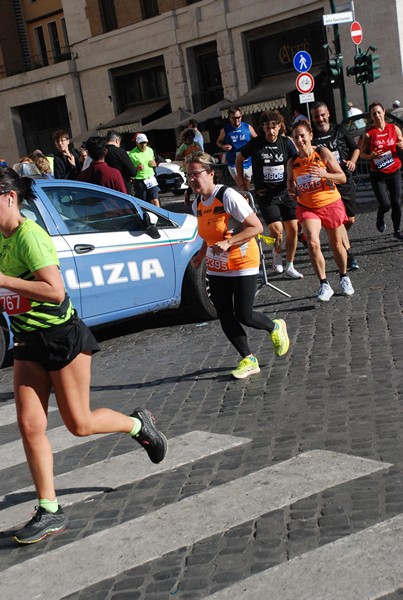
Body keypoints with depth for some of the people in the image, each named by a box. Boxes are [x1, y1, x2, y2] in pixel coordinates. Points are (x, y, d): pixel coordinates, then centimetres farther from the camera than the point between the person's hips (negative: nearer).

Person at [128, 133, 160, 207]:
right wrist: (136, 169, -26)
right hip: (139, 181, -4)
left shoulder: (150, 150, 9)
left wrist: (154, 163, 0)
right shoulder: (132, 154, -9)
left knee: (155, 201, -5)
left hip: (151, 179, 4)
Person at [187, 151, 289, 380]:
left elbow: (256, 227, -21)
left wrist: (228, 243, -29)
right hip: (216, 268, 7)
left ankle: (276, 327, 26)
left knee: (244, 316, -5)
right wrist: (202, 254, 5)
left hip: (242, 263, -7)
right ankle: (249, 360, 16)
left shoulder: (228, 196, -19)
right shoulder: (197, 204, 4)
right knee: (225, 317, 3)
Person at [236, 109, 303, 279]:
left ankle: (289, 266, 19)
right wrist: (242, 182, 8)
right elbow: (239, 159, 8)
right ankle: (277, 256, 16)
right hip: (265, 194, -3)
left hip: (285, 192, 3)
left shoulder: (286, 143, -2)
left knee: (293, 229, 2)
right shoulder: (256, 143, -7)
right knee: (277, 230, -16)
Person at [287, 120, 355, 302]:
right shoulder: (292, 162, -2)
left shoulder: (322, 153, -10)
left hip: (331, 204, -1)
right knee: (313, 243, -22)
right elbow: (290, 180, 16)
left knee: (336, 245, 12)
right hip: (307, 207, 1)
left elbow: (342, 177, -10)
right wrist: (291, 189, -7)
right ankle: (324, 285, -12)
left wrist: (325, 174, -27)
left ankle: (344, 278, 38)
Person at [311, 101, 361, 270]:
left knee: (350, 220, 9)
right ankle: (349, 256, -13)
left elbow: (356, 148, 15)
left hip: (346, 181, 4)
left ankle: (341, 241, 40)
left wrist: (352, 161, -3)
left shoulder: (339, 130, 6)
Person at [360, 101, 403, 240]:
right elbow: (362, 154, -3)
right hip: (378, 175, -3)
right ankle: (380, 219, 24)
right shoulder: (369, 134, -7)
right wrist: (371, 156, -23)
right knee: (385, 204, -10)